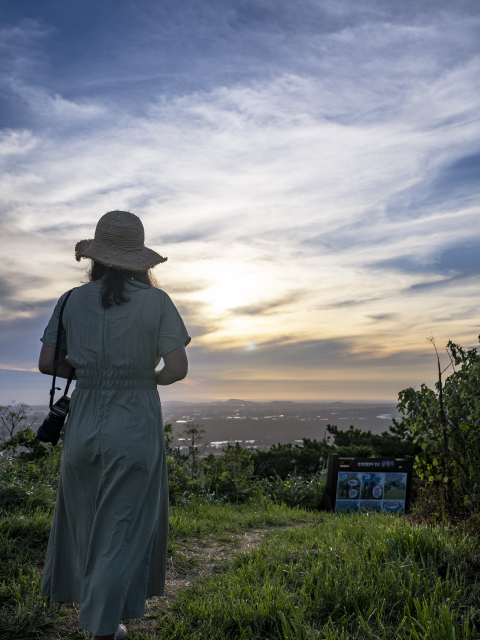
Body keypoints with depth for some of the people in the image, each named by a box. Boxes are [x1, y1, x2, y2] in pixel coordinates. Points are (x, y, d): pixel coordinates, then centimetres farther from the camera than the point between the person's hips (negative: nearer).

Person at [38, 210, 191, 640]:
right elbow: (178, 368, -12)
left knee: (83, 514, 25)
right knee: (124, 525, 12)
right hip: (136, 426, -4)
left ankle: (79, 591, 47)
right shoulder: (156, 301, -8)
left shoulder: (73, 300, 2)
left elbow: (48, 363, 2)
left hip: (83, 424, 4)